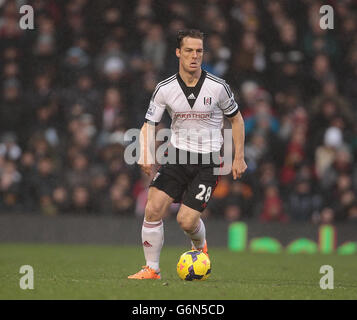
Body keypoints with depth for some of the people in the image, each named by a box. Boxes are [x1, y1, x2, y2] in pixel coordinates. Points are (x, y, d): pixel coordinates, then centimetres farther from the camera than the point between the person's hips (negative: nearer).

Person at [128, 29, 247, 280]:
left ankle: (200, 246, 25)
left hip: (208, 162, -2)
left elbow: (236, 118, 8)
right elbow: (149, 125, 0)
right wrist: (146, 155, -19)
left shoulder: (218, 87, -7)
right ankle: (152, 269, 0)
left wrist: (239, 157, 5)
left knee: (187, 220, -11)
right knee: (153, 209, -15)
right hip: (177, 156, 2)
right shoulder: (165, 89, -4)